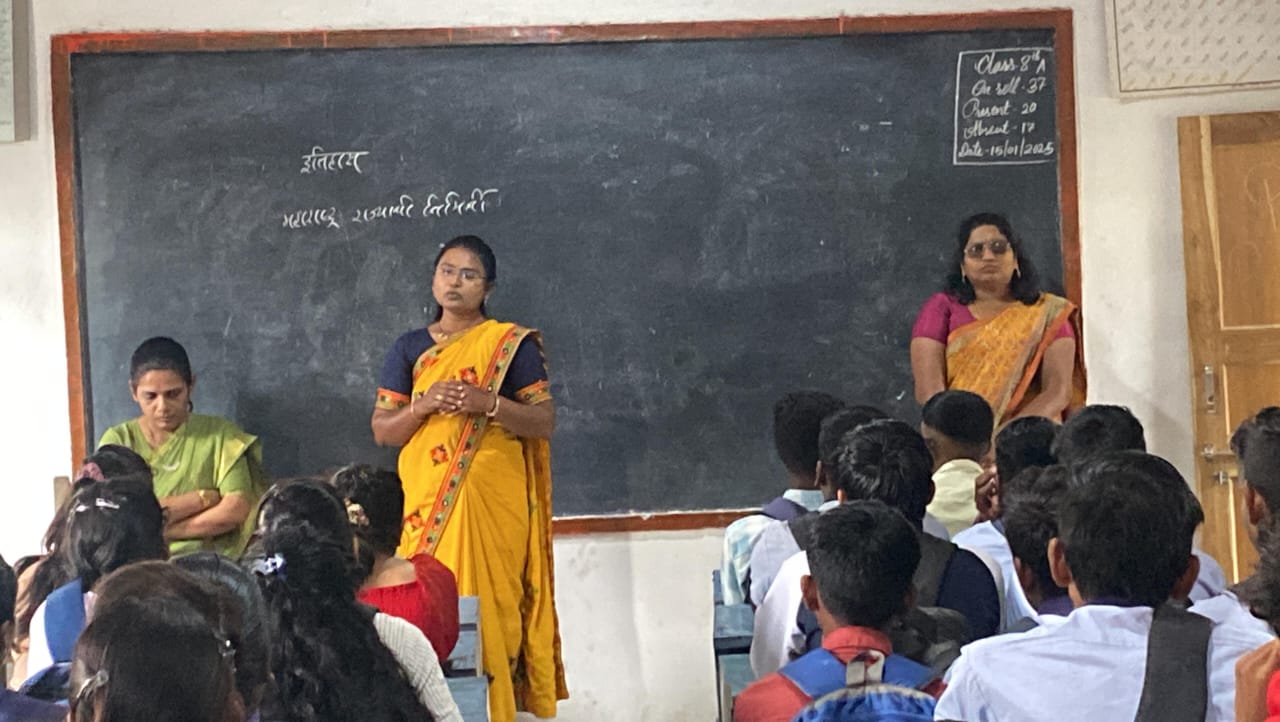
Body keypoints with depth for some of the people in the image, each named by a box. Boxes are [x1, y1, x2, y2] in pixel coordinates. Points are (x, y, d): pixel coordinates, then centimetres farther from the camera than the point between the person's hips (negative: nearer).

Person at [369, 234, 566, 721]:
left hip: (491, 501, -2)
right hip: (425, 501, 3)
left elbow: (544, 421, -1)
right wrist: (421, 407, -10)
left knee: (487, 606, -9)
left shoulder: (511, 345, 5)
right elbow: (381, 430, 9)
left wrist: (488, 403, -16)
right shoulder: (409, 348, 13)